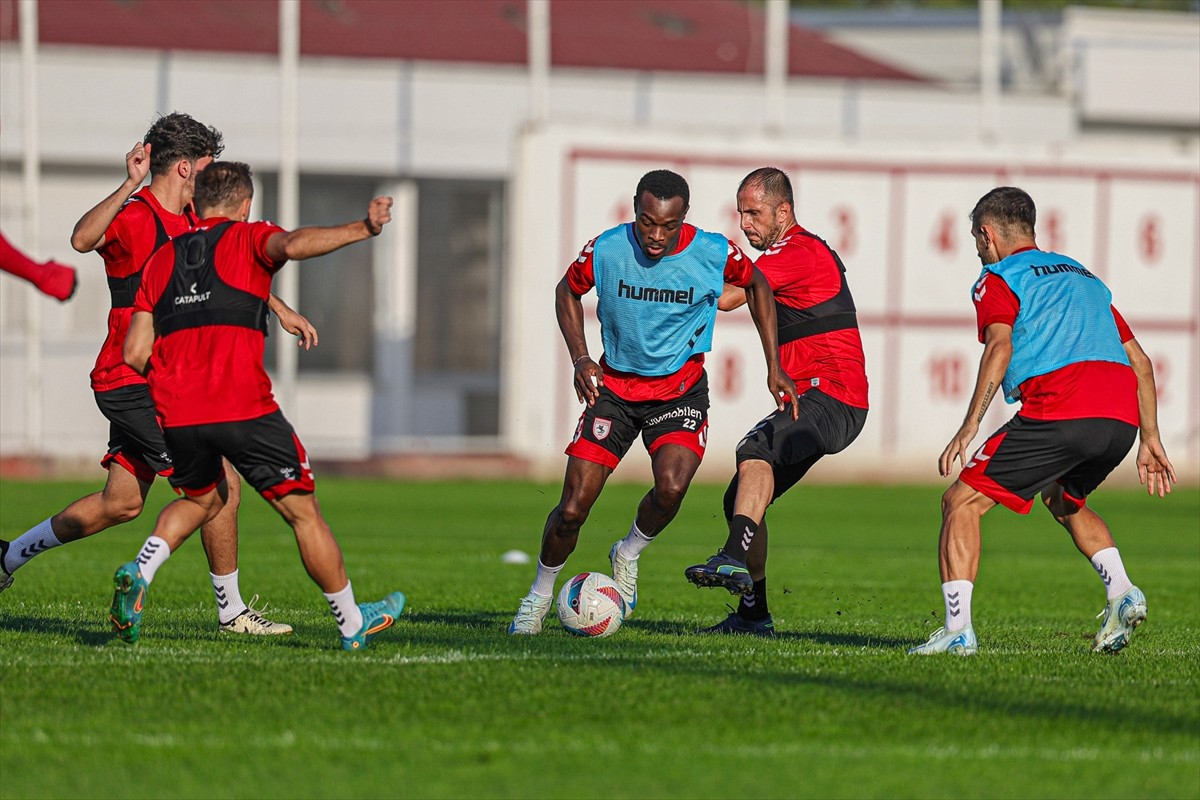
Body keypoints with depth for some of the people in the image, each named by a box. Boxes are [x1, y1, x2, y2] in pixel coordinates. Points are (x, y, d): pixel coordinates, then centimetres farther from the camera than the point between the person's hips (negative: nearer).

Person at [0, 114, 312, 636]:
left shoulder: (189, 221, 14)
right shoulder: (136, 218, -16)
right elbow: (83, 239, -38)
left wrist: (280, 309, 31)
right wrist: (130, 187, -46)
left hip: (148, 383, 10)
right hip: (134, 384, -10)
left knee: (122, 503, 15)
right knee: (221, 483, -11)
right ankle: (231, 610, -1)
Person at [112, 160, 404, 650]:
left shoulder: (162, 259, 18)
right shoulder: (247, 239, 6)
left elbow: (135, 353, 14)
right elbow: (293, 245, -19)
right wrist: (362, 229, -21)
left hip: (176, 414, 5)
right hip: (243, 405, -5)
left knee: (202, 499, 30)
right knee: (303, 513, 8)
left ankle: (139, 572, 6)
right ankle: (352, 624, 16)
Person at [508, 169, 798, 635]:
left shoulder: (715, 254, -16)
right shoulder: (605, 251, -16)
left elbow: (756, 285, 6)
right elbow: (567, 292, 6)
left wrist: (773, 366, 4)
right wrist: (580, 358, -7)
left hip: (681, 390, 0)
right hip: (614, 386, 0)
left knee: (672, 487, -28)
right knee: (573, 509, -8)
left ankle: (628, 554, 5)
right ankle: (539, 595, 18)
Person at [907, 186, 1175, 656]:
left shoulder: (997, 280, 12)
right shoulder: (1083, 277, 32)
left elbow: (1000, 345, -9)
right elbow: (1140, 361, 28)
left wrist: (969, 426, -12)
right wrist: (1150, 440, 28)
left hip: (1058, 413, -7)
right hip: (1122, 415, 7)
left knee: (962, 502, 4)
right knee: (1065, 502, 34)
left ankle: (957, 629, -8)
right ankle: (1121, 594, 14)